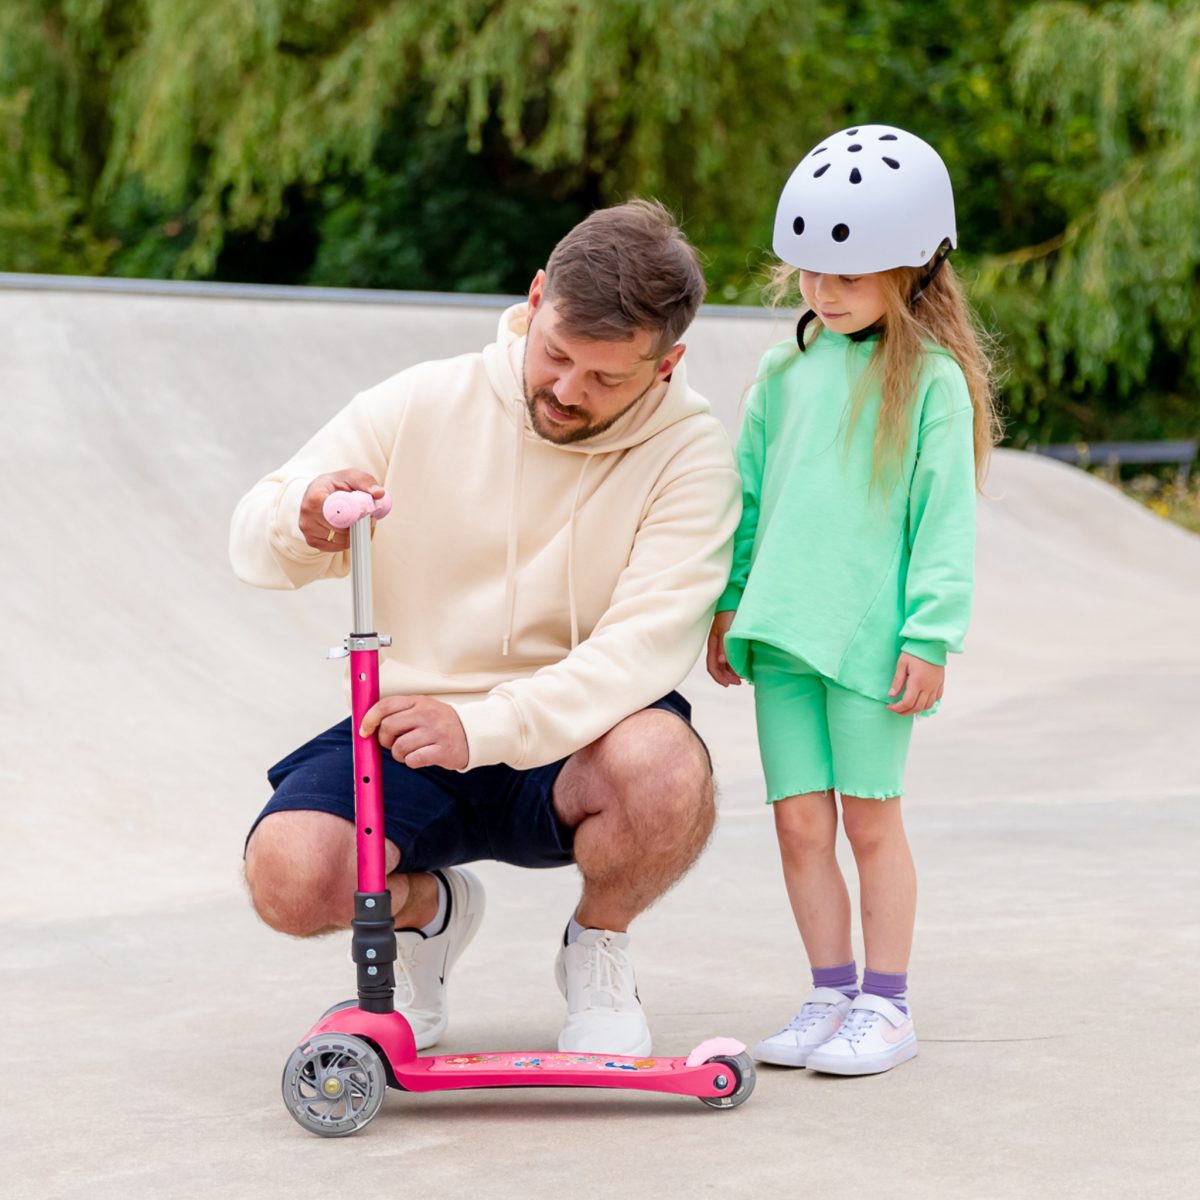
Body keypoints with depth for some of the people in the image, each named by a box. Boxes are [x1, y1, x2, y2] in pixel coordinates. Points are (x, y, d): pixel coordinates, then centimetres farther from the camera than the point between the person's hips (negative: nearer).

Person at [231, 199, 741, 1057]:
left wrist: (483, 727, -36)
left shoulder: (689, 453, -9)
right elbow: (253, 543, 6)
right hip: (409, 738, 2)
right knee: (289, 874, -27)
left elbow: (647, 645, -21)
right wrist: (304, 524, -21)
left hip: (569, 747, -1)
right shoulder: (422, 404, -2)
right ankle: (425, 909, 12)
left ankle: (598, 953, 0)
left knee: (665, 768, -36)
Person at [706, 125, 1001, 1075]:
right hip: (781, 631, 4)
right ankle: (831, 997, 16)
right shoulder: (785, 372, 11)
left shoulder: (931, 381, -3)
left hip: (872, 636, -4)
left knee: (871, 821, 2)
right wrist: (726, 602, 16)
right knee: (801, 822, 5)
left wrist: (930, 636, -11)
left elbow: (946, 518, -5)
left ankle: (887, 1007, 13)